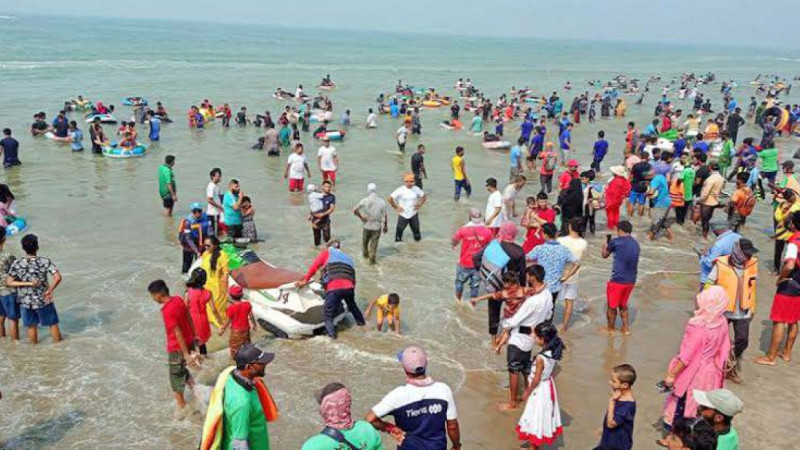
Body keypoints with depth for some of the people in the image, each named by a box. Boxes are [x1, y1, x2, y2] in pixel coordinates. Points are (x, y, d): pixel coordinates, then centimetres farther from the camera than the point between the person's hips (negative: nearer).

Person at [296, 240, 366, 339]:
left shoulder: (327, 253, 18)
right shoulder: (347, 257, 32)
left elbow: (314, 266, 8)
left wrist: (305, 280, 14)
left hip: (334, 287, -5)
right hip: (349, 286, 5)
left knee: (328, 314, 1)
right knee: (352, 305, 34)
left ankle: (331, 333, -17)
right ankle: (361, 322, 47)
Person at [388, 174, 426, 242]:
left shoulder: (416, 189, -1)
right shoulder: (400, 190, -13)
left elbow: (424, 197, 14)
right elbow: (390, 199, -13)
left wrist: (420, 205, 3)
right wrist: (396, 207, -10)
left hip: (414, 215, 3)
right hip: (403, 215, -3)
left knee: (416, 229, 11)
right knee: (399, 230, 1)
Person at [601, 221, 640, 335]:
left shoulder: (616, 242, -12)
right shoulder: (635, 244, 7)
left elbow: (604, 255, 4)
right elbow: (633, 262, 16)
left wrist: (606, 241, 19)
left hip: (617, 280, -6)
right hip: (631, 280, 6)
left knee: (611, 306, 12)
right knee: (623, 305, 24)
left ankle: (610, 328, 26)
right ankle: (626, 328, 27)